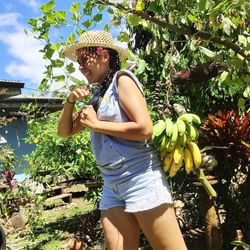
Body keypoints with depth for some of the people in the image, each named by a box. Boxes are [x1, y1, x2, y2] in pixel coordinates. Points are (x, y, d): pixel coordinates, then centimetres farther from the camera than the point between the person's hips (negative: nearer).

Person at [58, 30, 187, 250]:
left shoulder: (122, 79, -5)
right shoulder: (97, 97, 15)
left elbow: (144, 129, -18)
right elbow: (65, 131, 21)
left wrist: (95, 124, -10)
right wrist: (70, 102, 4)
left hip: (140, 179, -7)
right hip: (112, 186, 7)